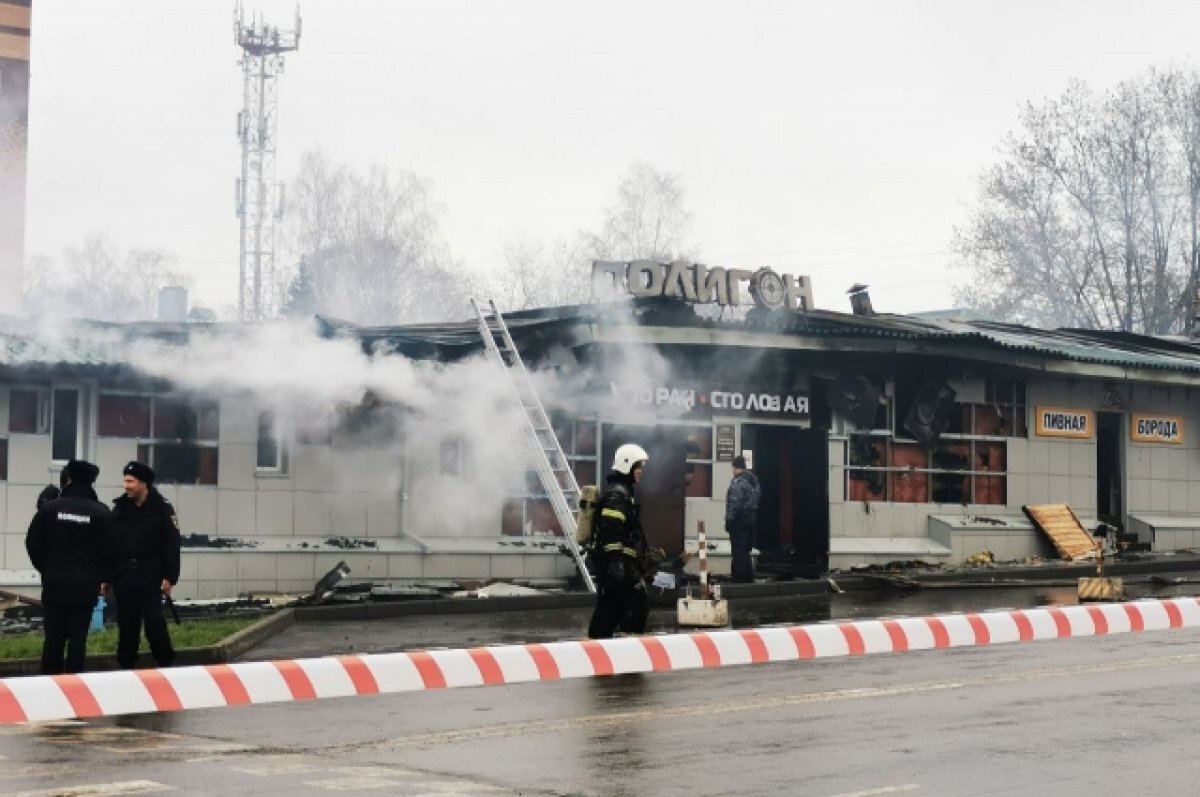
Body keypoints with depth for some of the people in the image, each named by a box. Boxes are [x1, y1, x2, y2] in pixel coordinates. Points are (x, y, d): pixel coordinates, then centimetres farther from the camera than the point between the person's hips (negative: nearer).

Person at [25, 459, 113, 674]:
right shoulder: (101, 512, -6)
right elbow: (109, 549, -5)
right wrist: (102, 577, 10)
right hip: (86, 584, -1)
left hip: (55, 582, 1)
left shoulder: (49, 507, -3)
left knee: (53, 634, 7)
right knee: (78, 635, 3)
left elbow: (33, 543, 2)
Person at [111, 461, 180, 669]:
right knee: (126, 626, 8)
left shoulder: (162, 510, -4)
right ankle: (126, 665, 16)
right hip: (123, 579, 4)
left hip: (150, 579, -4)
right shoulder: (119, 509, 8)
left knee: (154, 622, -6)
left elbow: (172, 546, -6)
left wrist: (169, 578, -11)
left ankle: (166, 663, 7)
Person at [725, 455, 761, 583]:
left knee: (738, 553, -5)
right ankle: (748, 578, 20)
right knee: (746, 551, 16)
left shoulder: (738, 481, -16)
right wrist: (754, 517, 17)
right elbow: (756, 500, 13)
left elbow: (735, 503, -21)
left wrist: (729, 520, -15)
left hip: (740, 519, -9)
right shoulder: (754, 480, 12)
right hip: (752, 518, 9)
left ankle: (739, 581, -4)